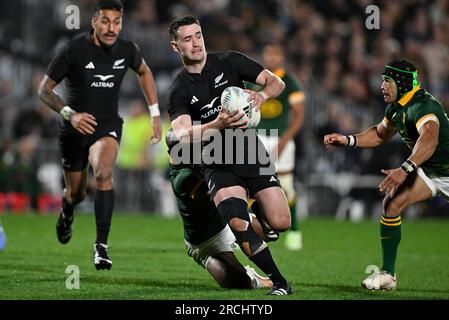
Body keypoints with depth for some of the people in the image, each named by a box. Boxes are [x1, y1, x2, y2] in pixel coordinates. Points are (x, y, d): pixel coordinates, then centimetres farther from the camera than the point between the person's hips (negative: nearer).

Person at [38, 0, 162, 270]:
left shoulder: (127, 50, -6)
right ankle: (67, 214, 52)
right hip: (76, 128, 0)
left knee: (103, 173, -30)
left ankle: (101, 246, -27)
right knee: (76, 193, 11)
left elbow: (144, 72, 18)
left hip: (108, 126, 0)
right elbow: (45, 89, -8)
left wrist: (155, 114, 14)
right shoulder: (74, 50, -16)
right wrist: (69, 114, -24)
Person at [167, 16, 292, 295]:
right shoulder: (179, 91, -1)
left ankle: (260, 210, 29)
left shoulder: (229, 61, 3)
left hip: (252, 154, 2)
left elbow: (276, 82, 2)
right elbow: (182, 136, -16)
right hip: (218, 165, -2)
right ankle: (280, 283, -12)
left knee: (281, 223, -9)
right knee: (238, 224, -26)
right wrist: (217, 125, -33)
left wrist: (262, 96, -21)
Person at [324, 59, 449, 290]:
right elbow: (381, 134, 21)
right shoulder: (396, 108, 1)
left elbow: (429, 139, -48)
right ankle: (387, 274, -6)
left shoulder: (422, 106, -28)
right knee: (392, 202, -11)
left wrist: (405, 169, -60)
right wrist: (347, 140, 7)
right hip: (428, 170, 7)